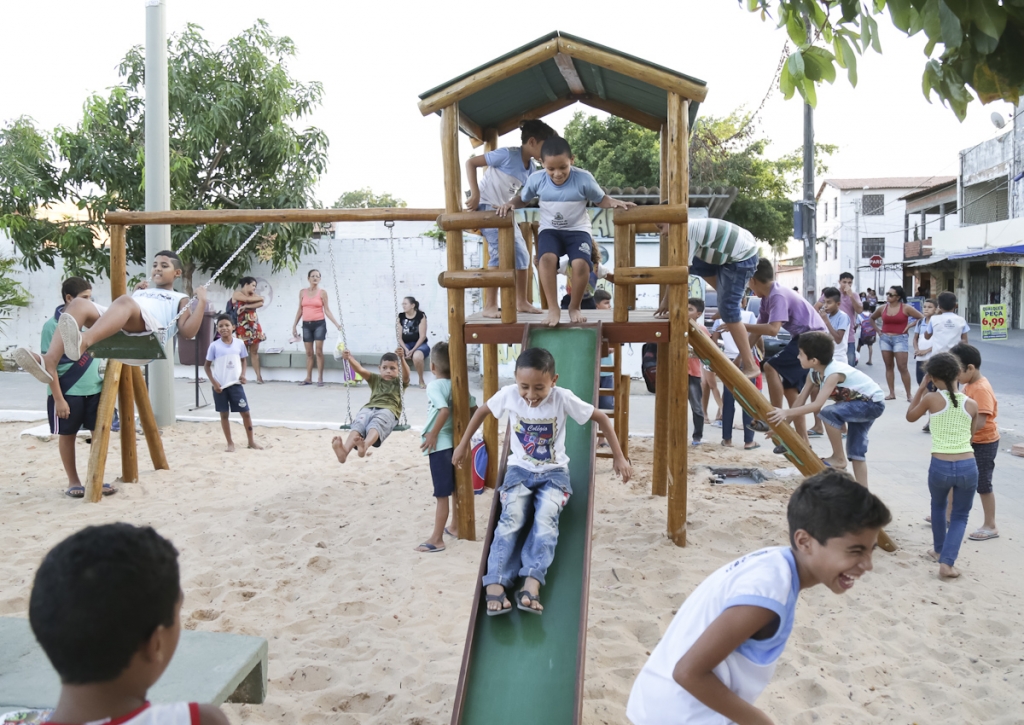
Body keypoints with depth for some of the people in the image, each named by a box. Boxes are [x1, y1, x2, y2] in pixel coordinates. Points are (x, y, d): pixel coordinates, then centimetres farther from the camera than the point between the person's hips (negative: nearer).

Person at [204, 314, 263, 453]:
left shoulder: (239, 343, -1)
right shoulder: (214, 346, -7)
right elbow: (207, 366, 1)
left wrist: (243, 374, -4)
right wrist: (214, 382, -9)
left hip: (236, 384, 1)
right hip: (220, 386, -1)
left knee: (245, 412, 3)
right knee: (224, 414, 7)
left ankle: (251, 441, 17)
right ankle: (230, 443, 18)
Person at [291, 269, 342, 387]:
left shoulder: (322, 292, 0)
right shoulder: (302, 292, 8)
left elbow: (327, 310, -1)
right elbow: (300, 310, 12)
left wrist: (337, 324, -9)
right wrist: (294, 325, 9)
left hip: (319, 324, -3)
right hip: (306, 325, 3)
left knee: (319, 351, -5)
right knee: (309, 352, 6)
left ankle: (320, 378, -1)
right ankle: (308, 378, 12)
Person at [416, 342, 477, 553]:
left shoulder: (434, 386, -15)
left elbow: (445, 410, -29)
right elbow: (474, 408, 6)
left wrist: (433, 434, -21)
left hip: (440, 444, -8)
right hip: (455, 442, 8)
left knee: (441, 494, -3)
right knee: (455, 489, 20)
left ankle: (437, 539, 4)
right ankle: (455, 528, 34)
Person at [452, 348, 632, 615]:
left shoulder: (563, 398, -20)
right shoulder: (508, 394, -15)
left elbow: (601, 418, -9)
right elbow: (482, 411, 6)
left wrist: (618, 456, -8)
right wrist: (463, 444, 11)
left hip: (553, 472, -1)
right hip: (520, 469, 1)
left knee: (546, 517, -27)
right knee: (511, 517, -23)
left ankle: (531, 583, -32)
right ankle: (495, 584, -26)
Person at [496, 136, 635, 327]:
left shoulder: (584, 178, -12)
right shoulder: (536, 179, -7)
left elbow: (601, 199, 1)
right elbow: (523, 199, 11)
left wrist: (615, 203, -19)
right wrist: (510, 204, -10)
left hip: (578, 230, -1)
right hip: (550, 230, 1)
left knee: (581, 263, -30)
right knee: (547, 258, -33)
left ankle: (574, 307, -4)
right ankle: (553, 308, -20)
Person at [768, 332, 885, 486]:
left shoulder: (834, 373, -32)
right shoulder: (815, 372, -6)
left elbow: (817, 405, -41)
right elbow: (801, 400, -2)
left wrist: (786, 413, -44)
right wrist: (783, 422, -5)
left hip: (873, 403, -9)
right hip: (859, 403, 9)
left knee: (828, 413, -29)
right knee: (856, 450, 8)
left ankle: (838, 458, -13)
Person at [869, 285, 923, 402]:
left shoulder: (905, 308, -6)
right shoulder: (882, 308, 5)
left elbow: (922, 317, -6)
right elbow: (872, 318, 22)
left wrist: (909, 326, -8)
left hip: (900, 339, -4)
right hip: (885, 338, 4)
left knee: (902, 367, -7)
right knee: (889, 366, 6)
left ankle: (909, 394, 0)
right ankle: (892, 393, 11)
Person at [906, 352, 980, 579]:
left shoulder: (931, 399, -4)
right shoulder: (972, 404, 4)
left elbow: (910, 416, 15)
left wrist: (922, 387, 18)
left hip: (940, 466, -1)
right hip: (968, 466, 1)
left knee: (938, 506, 29)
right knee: (960, 516, 18)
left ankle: (939, 550, 44)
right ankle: (946, 562, 4)